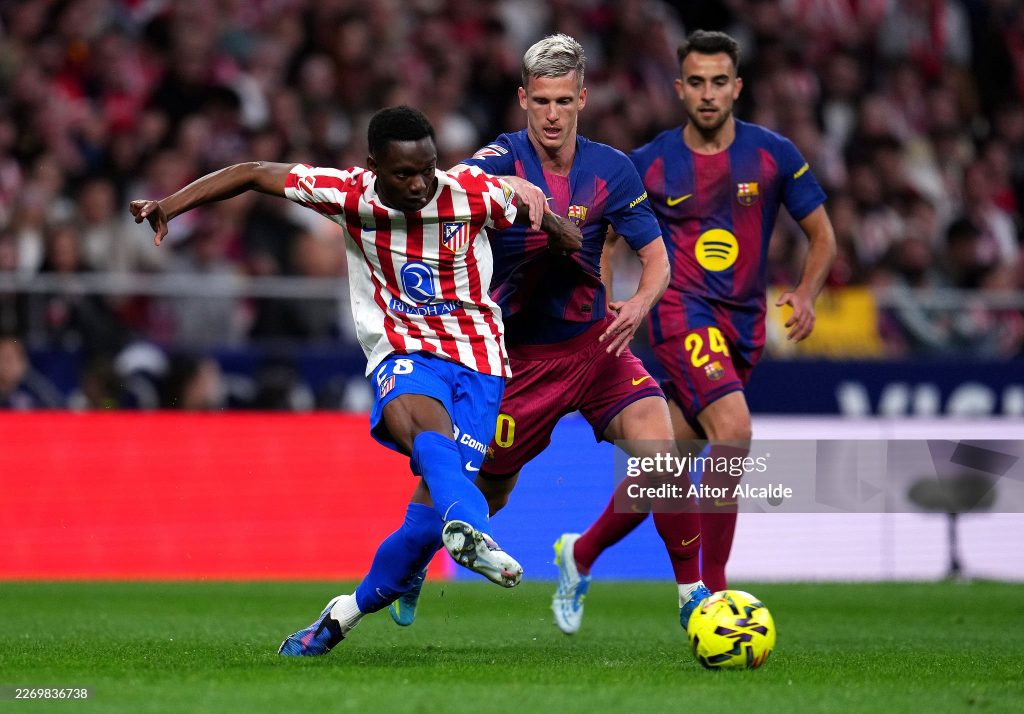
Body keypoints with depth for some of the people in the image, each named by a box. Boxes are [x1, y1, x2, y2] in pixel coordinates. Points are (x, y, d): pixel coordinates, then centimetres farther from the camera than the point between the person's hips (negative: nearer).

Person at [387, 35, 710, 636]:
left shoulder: (611, 169, -4)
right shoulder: (505, 157, -12)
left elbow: (656, 256, -1)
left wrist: (640, 304, -23)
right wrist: (509, 186, -52)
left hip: (594, 342, 2)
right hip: (520, 355, -2)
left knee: (660, 450, -20)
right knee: (489, 492, 7)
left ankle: (693, 591, -8)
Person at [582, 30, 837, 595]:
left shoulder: (773, 155, 1)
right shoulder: (649, 163, -1)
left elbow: (822, 236, 7)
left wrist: (806, 293, -10)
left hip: (743, 325, 3)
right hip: (681, 311, -3)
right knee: (734, 429, -26)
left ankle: (581, 553, 32)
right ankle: (712, 587, -19)